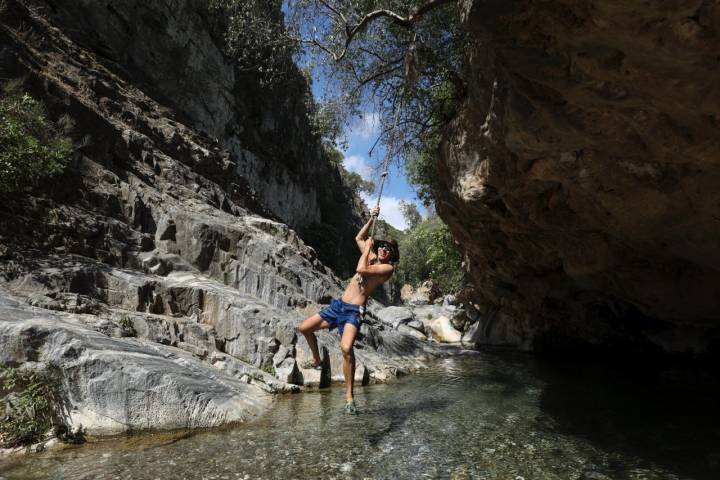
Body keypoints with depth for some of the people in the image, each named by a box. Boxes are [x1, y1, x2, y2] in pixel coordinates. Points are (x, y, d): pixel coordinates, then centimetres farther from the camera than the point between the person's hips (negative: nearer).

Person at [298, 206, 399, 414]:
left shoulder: (388, 267, -7)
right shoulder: (372, 257, 14)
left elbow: (361, 269, -21)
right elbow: (359, 238, 25)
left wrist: (368, 247, -5)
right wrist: (372, 218, 18)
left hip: (354, 311, -8)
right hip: (338, 305, 8)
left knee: (346, 348, -30)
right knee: (304, 328, 11)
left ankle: (349, 397, -15)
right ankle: (316, 360, 36)